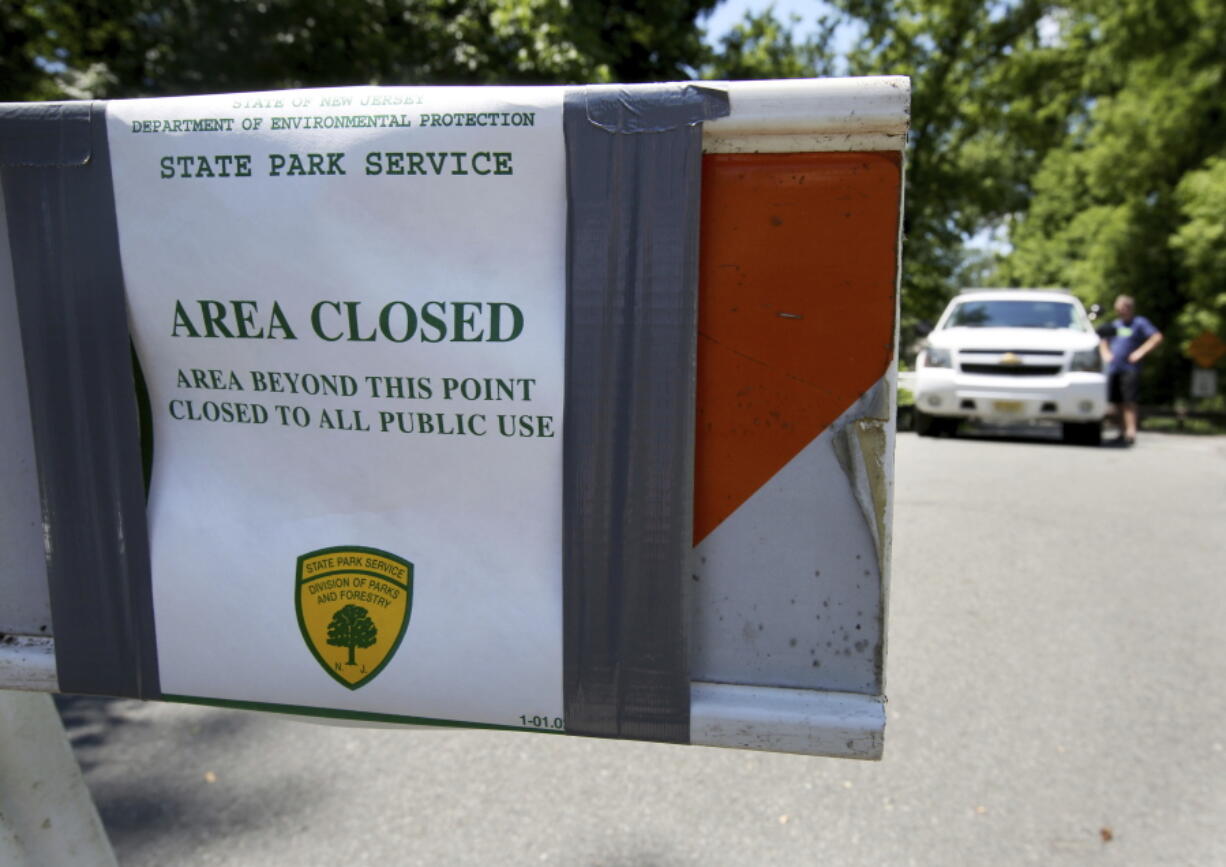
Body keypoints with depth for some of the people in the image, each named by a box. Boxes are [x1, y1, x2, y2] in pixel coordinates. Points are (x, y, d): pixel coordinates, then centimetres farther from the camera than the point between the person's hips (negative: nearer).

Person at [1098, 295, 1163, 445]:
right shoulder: (1115, 325, 20)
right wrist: (1105, 353, 15)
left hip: (1130, 369, -6)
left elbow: (1157, 337, -7)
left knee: (1129, 401, -14)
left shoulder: (1140, 323, 2)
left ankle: (1131, 433, -17)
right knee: (1115, 403, 5)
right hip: (1113, 369, 6)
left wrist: (1141, 352, -12)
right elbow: (1103, 340, 34)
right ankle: (1122, 432, 13)